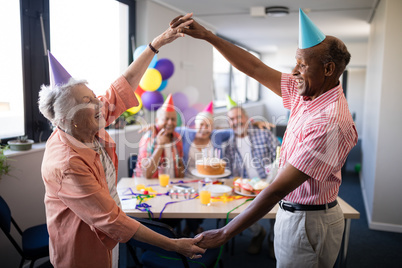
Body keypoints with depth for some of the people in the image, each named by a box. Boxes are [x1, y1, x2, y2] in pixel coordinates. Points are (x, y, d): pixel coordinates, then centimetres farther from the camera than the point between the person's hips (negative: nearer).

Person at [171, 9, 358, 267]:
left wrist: (224, 234, -26)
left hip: (308, 222, -8)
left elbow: (279, 188, -31)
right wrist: (207, 35, 1)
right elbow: (256, 68, 3)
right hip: (295, 212, 8)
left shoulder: (329, 122, -29)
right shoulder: (307, 93, -2)